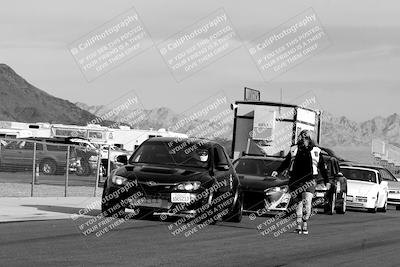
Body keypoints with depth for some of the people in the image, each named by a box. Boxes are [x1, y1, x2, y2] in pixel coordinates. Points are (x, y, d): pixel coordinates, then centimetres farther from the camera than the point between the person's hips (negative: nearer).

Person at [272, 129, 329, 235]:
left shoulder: (316, 151, 6)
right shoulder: (294, 150, 9)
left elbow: (322, 167, 12)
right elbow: (286, 163, 16)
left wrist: (327, 181, 14)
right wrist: (277, 171, 4)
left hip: (309, 181, -2)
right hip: (295, 181, 2)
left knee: (307, 203, -15)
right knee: (298, 204, 4)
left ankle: (305, 224, -1)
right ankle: (299, 225, 11)